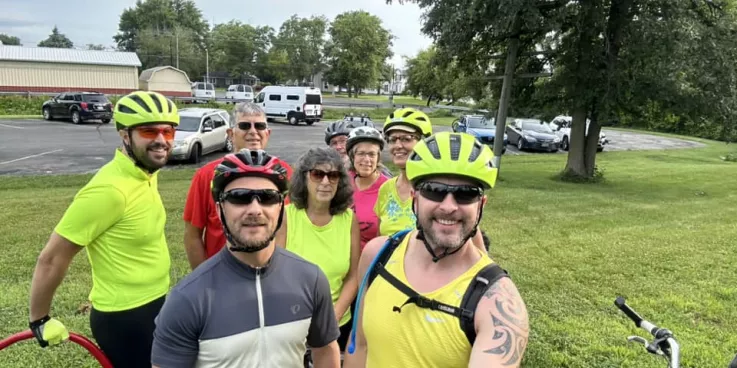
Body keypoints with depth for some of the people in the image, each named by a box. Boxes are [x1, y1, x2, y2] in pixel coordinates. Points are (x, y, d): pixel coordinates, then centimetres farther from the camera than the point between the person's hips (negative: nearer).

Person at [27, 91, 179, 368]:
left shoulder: (146, 174, 1)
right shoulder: (110, 189, -26)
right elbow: (52, 258, -20)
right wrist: (40, 320, -9)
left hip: (153, 306, 8)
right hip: (125, 319, -8)